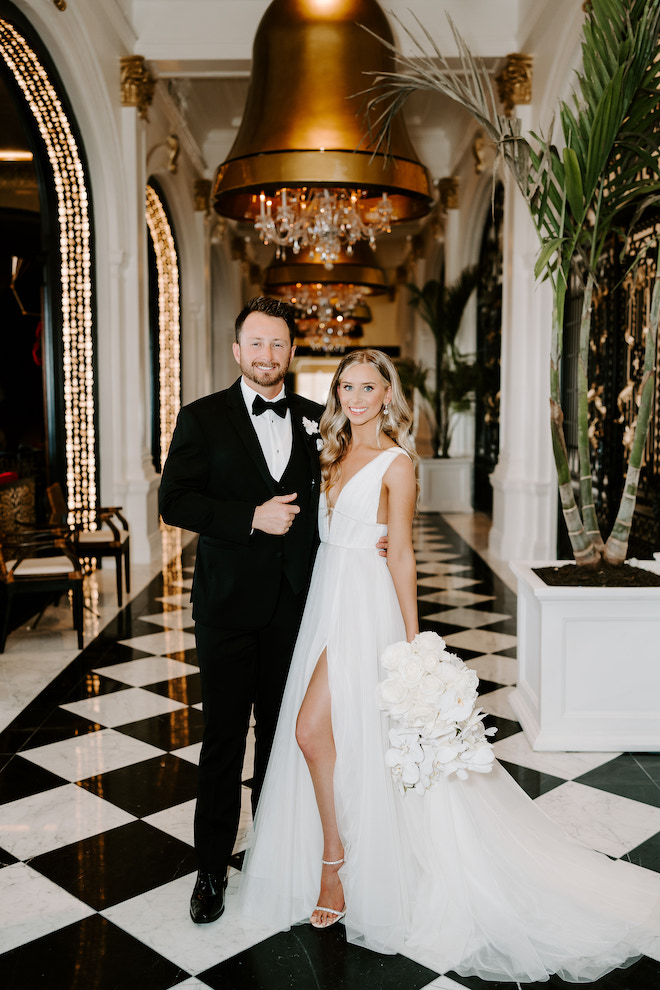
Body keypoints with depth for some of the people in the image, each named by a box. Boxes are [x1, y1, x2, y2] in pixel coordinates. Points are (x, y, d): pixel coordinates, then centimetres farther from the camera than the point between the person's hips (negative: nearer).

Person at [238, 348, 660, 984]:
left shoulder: (396, 462, -8)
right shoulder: (336, 454, 12)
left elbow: (401, 557, -9)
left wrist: (412, 640, -10)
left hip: (365, 605, -7)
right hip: (327, 597, 7)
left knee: (313, 729, -12)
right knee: (327, 734, 11)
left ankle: (333, 859, 7)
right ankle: (337, 855, 28)